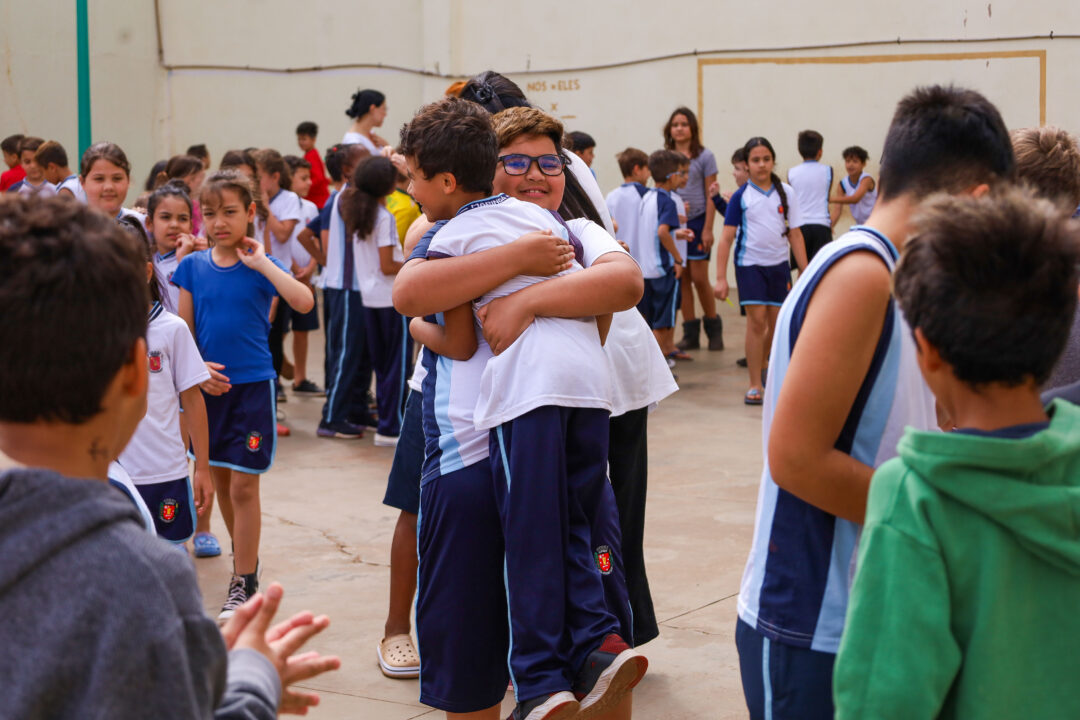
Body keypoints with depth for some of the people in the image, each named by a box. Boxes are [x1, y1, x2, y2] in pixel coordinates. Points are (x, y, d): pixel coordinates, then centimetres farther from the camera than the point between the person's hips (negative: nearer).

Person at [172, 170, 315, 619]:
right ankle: (245, 556, 37)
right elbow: (184, 331, 6)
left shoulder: (261, 266, -5)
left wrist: (261, 263, -20)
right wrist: (198, 369, -10)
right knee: (219, 478, 15)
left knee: (243, 485, -4)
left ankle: (245, 583, 4)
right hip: (209, 385, 4)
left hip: (252, 385, -4)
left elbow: (303, 302, -23)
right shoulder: (192, 267, 3)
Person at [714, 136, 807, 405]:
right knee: (757, 320, -10)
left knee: (777, 323, 7)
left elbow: (795, 234, 7)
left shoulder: (786, 193, 3)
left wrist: (805, 272, 5)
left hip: (779, 264, 3)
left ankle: (763, 365, 33)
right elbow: (727, 237, -3)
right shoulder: (741, 196, -3)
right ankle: (755, 386, -5)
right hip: (750, 264, -3)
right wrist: (721, 278, -8)